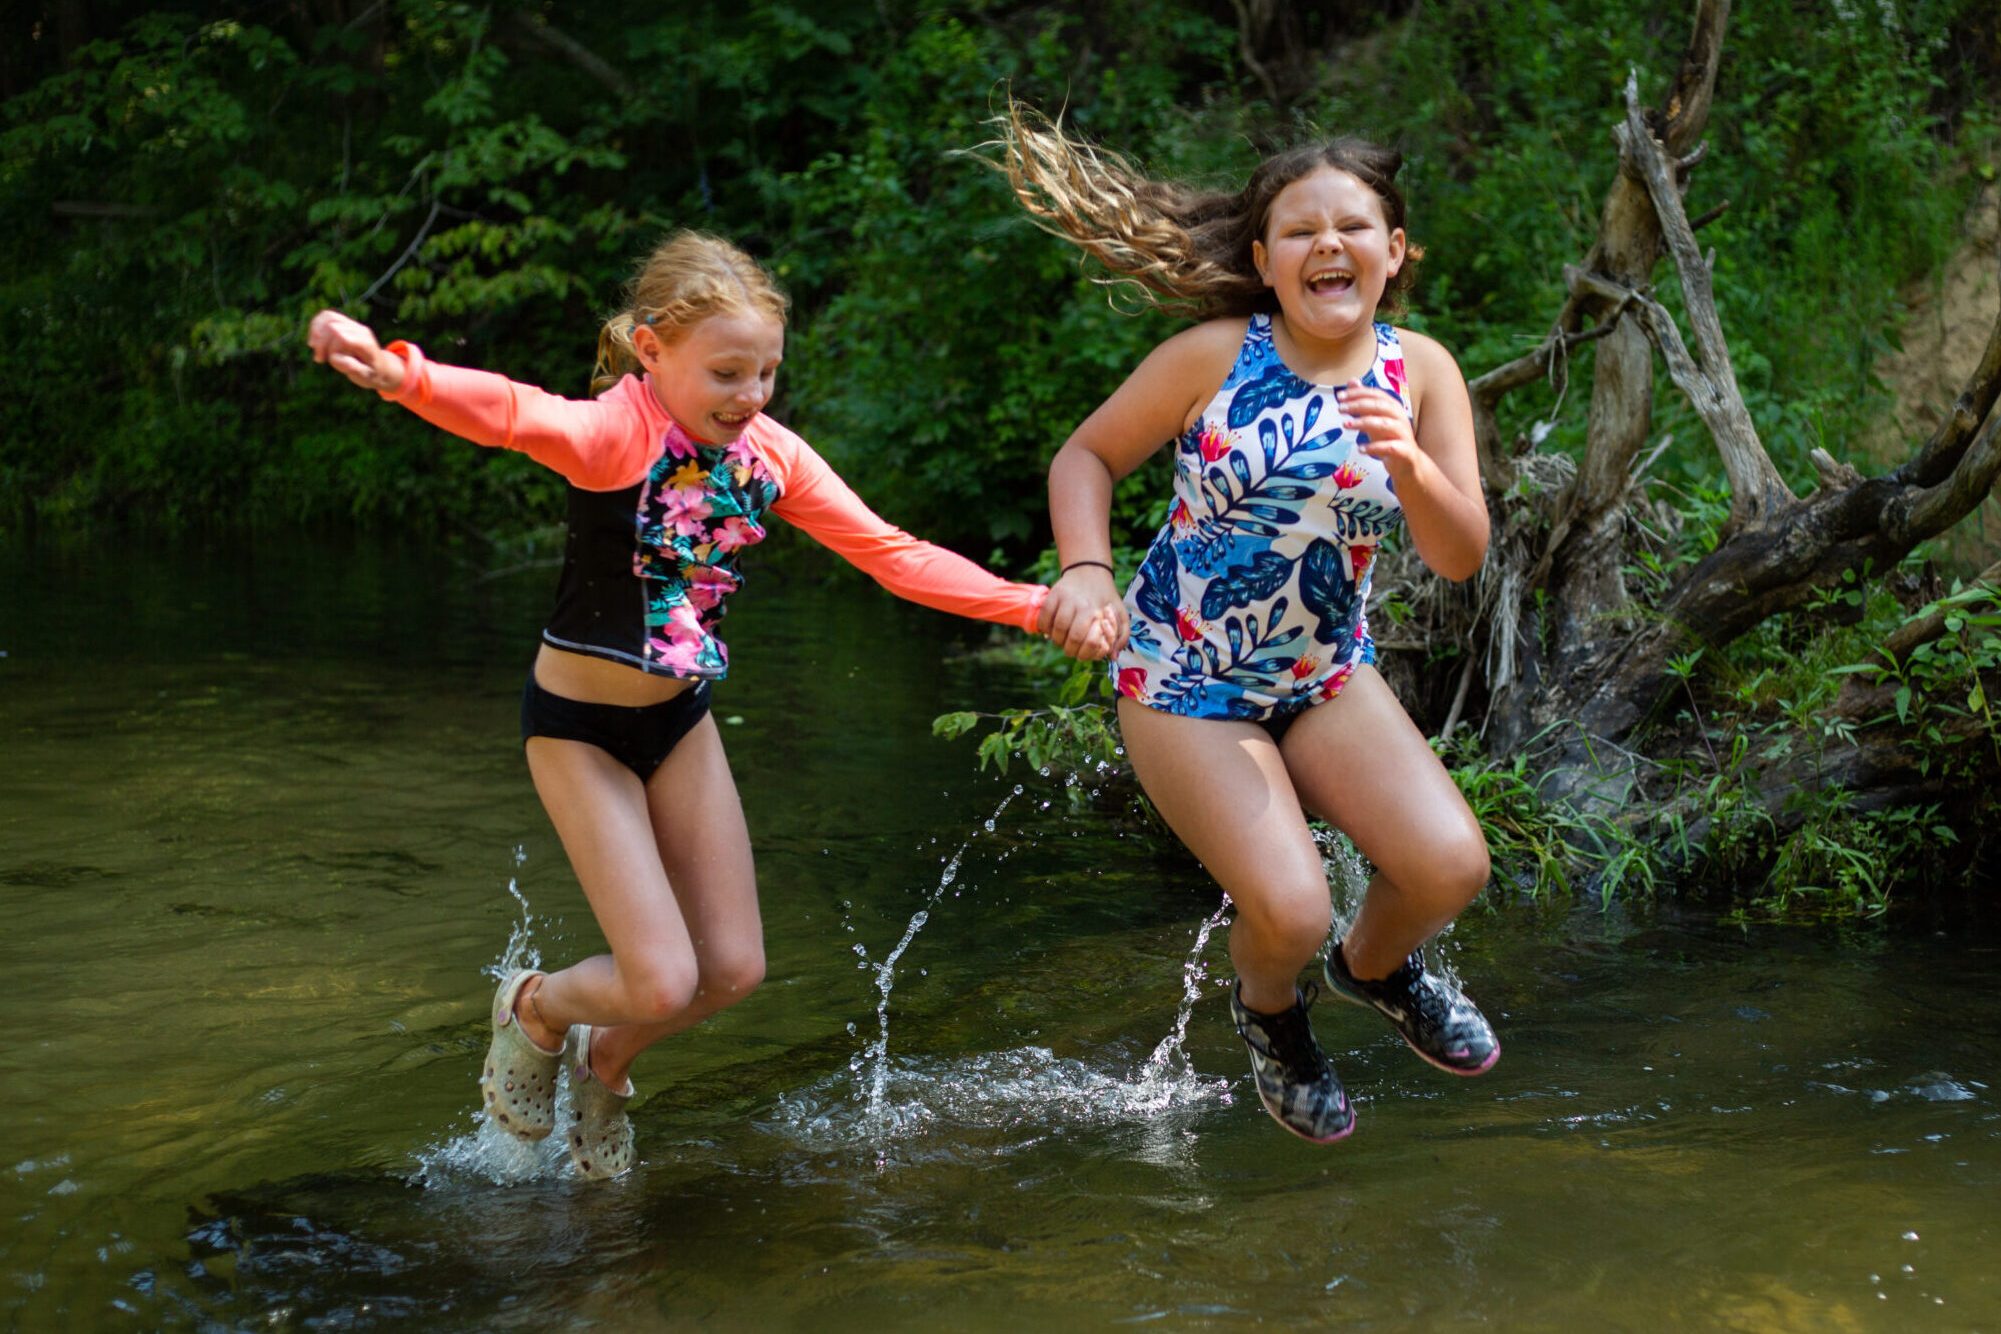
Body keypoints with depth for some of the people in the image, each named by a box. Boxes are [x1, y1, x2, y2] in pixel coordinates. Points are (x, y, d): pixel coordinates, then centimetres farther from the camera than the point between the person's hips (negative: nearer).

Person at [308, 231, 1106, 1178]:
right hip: (581, 726, -6)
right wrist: (398, 372, -70)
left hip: (678, 717, 6)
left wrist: (1034, 605, -10)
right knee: (662, 983, -10)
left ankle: (604, 1063, 38)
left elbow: (890, 554, -3)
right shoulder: (615, 434, -27)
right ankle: (533, 1011, 24)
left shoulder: (769, 454, -7)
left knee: (733, 969, 8)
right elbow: (515, 414, -48)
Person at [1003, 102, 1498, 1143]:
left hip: (1327, 673, 4)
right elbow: (1085, 457, -3)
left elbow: (1461, 557, -11)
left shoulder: (1419, 372, -6)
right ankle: (1269, 1009, 21)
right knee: (1290, 910, -18)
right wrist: (1086, 571, -20)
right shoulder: (1214, 357, -14)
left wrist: (1409, 465, -29)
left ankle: (1376, 966, 25)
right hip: (1184, 676, -3)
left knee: (1451, 868, -12)